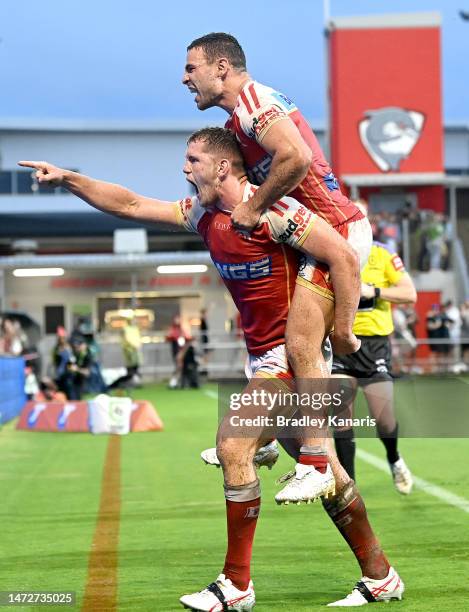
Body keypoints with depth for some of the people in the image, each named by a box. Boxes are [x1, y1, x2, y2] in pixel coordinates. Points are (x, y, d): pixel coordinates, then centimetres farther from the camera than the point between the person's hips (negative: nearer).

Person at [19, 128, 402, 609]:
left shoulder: (270, 211, -18)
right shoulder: (203, 214, 8)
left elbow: (344, 257, -20)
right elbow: (130, 205, 14)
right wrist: (67, 179, 8)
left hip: (290, 352, -9)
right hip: (265, 357, 9)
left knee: (233, 446, -14)